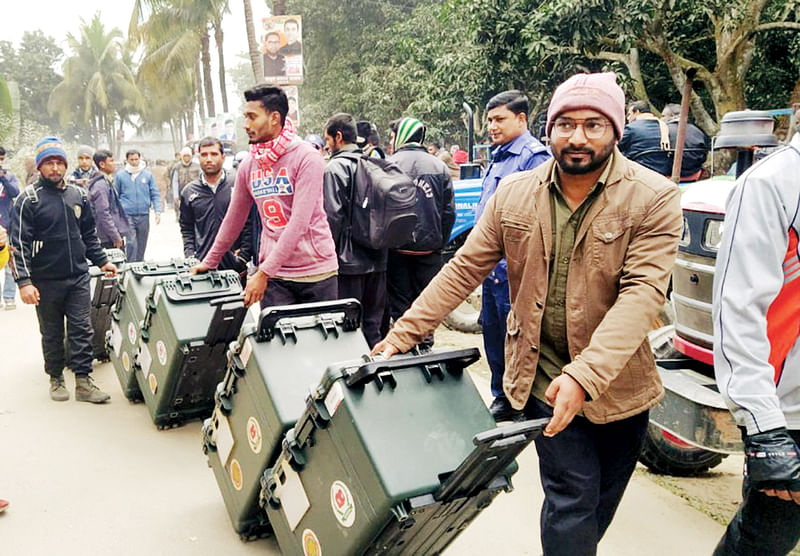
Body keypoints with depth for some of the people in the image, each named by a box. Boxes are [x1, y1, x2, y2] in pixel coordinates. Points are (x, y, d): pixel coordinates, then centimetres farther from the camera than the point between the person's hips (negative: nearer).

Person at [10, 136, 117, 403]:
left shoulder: (79, 195, 8)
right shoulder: (29, 198, -6)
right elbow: (19, 243, -9)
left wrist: (101, 261, 15)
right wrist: (24, 281, -16)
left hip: (78, 277, 3)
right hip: (45, 281, -3)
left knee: (82, 330, 1)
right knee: (52, 334, 10)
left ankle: (83, 382, 6)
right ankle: (56, 379, 25)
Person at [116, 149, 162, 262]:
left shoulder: (148, 175, 6)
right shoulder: (120, 175, 3)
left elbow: (155, 194, 6)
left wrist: (157, 211, -5)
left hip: (144, 215, 2)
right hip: (127, 215, -2)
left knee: (142, 244, 10)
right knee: (131, 243, -11)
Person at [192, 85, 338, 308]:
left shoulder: (307, 158, -10)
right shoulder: (248, 165, 8)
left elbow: (298, 223, -18)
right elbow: (234, 218, 19)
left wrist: (263, 273, -20)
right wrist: (209, 262, 24)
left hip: (315, 272, -3)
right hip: (274, 275, 4)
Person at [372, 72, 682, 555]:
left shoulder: (653, 198, -11)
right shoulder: (515, 194, -2)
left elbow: (643, 292, -21)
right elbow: (464, 269, 1)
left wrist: (585, 375, -33)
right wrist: (403, 333, -5)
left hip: (618, 384, 1)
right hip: (544, 379, 0)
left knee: (604, 501, 19)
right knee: (573, 499, -1)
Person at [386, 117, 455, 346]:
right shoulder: (439, 167, 3)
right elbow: (449, 212, 3)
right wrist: (440, 244, 11)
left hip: (396, 248, -2)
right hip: (429, 249, 2)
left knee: (399, 303, 8)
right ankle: (425, 344, 18)